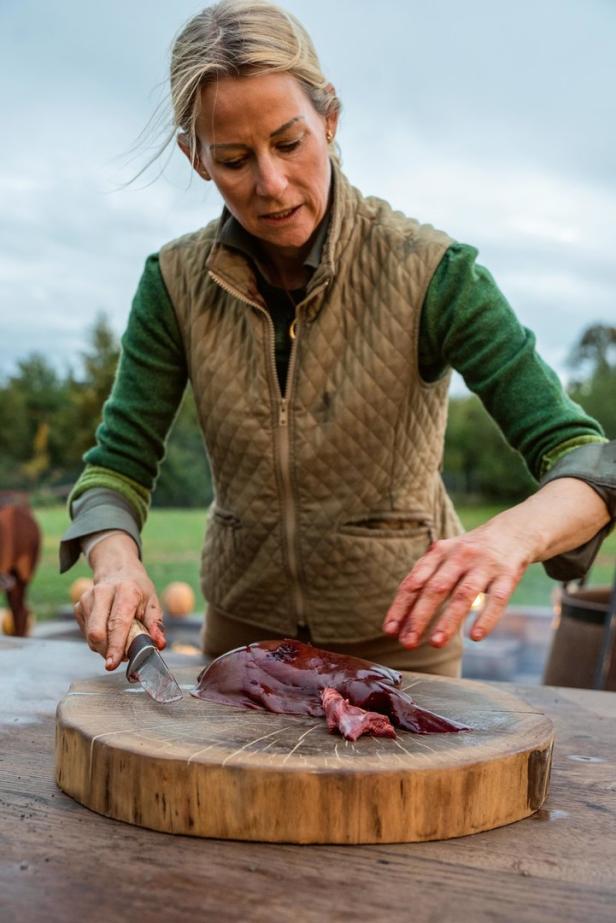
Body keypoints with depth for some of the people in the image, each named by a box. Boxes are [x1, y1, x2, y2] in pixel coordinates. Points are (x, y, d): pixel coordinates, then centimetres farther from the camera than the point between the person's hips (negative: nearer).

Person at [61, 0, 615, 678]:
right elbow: (117, 465, -9)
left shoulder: (428, 271, -21)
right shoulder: (177, 283, -12)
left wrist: (512, 535, -46)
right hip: (243, 623, 3)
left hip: (398, 630, -2)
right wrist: (116, 562, -31)